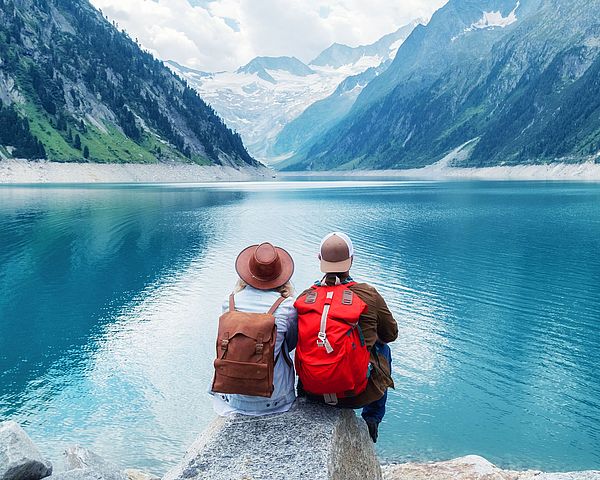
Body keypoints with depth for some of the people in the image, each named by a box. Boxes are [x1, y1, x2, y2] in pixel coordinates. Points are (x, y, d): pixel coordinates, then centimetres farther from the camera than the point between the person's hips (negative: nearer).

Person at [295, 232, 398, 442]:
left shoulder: (304, 297, -5)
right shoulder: (368, 295, -11)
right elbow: (391, 334, 6)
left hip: (312, 392, 2)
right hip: (358, 394, -2)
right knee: (382, 349, 28)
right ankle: (372, 420, 35)